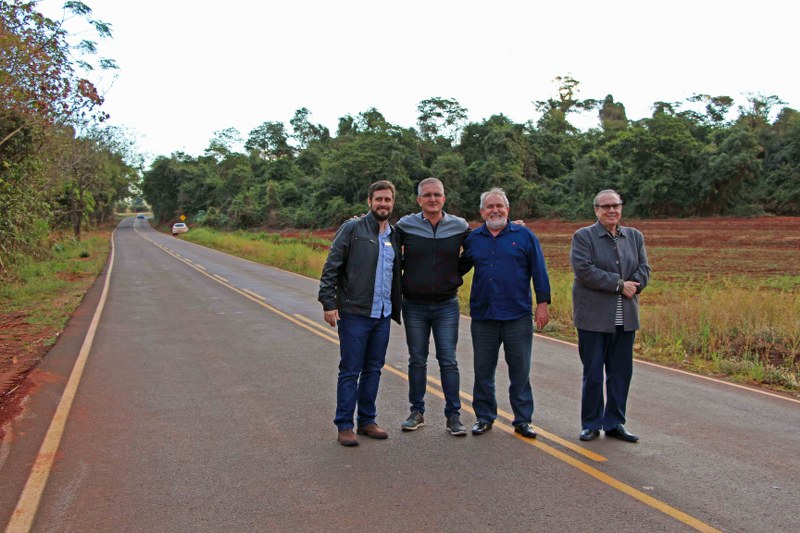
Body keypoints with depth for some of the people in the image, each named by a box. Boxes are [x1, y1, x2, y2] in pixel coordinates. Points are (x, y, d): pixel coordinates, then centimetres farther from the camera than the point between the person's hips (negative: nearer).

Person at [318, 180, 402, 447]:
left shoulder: (394, 235, 13)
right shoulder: (353, 228, -5)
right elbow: (331, 267, -8)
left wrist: (396, 309, 15)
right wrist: (328, 303, -15)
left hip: (382, 315, 6)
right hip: (354, 314, -6)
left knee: (373, 369, 12)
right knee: (350, 371, 0)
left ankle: (367, 421, 24)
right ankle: (344, 426, 11)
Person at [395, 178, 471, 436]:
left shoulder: (459, 227, -1)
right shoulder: (405, 226, -4)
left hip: (446, 306, 0)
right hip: (414, 306, 0)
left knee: (448, 361, 1)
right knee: (417, 360, 10)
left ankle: (453, 415, 10)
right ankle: (417, 412, 22)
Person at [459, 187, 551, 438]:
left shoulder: (524, 235, 2)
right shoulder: (473, 239, 8)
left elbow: (539, 272, 1)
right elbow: (460, 268, 16)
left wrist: (542, 303, -3)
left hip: (518, 316, -2)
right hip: (482, 316, 2)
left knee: (520, 370, 5)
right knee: (483, 370, 9)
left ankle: (523, 420, 17)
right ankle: (484, 417, 22)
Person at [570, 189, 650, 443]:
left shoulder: (635, 236, 15)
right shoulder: (583, 236, -2)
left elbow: (644, 269, 7)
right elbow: (584, 270, -15)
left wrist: (632, 287, -13)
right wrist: (619, 284, -16)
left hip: (625, 318, 5)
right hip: (593, 318, -4)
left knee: (621, 373, 9)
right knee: (593, 374, 2)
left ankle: (614, 423, 21)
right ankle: (591, 424, 15)